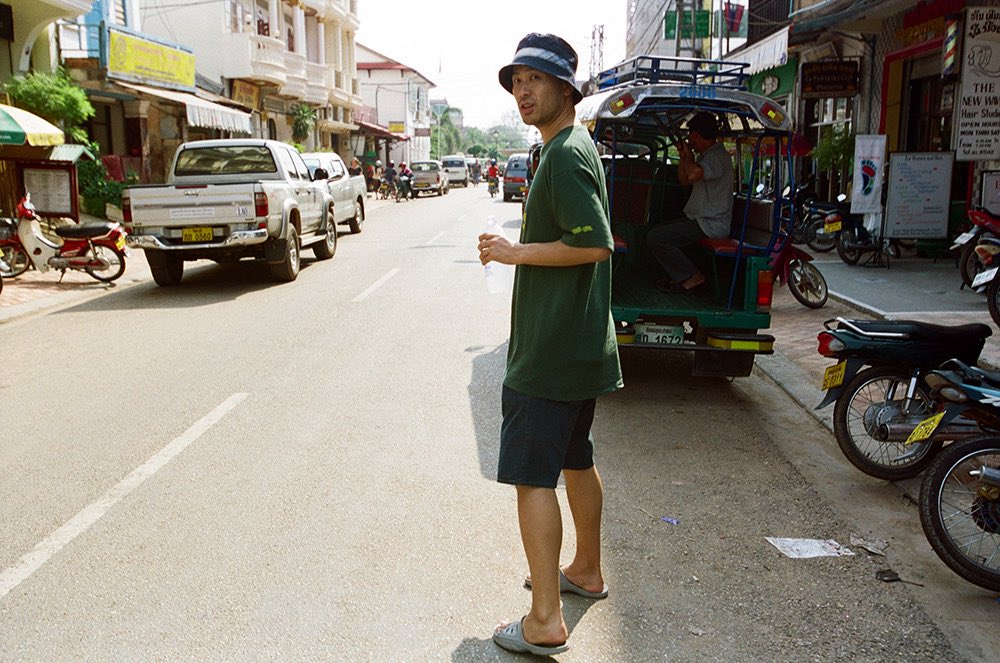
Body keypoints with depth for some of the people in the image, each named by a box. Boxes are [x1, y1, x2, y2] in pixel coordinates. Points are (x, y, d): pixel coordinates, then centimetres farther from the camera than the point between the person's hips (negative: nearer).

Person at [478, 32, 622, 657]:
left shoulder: (565, 154, -16)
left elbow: (596, 244, -26)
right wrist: (521, 250, 18)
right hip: (581, 345, 11)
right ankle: (587, 570, 38)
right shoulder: (581, 147, 15)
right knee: (577, 461, 21)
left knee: (532, 476, -5)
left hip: (550, 350, -11)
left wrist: (516, 252, -17)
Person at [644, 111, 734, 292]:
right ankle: (678, 276, 10)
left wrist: (688, 155, -14)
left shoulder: (719, 156, -17)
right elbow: (684, 180, 23)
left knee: (654, 238, -18)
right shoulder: (705, 155, 17)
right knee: (655, 231, 15)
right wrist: (683, 156, 9)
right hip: (698, 219, 11)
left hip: (711, 225, -11)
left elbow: (693, 174, -35)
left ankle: (691, 276, -9)